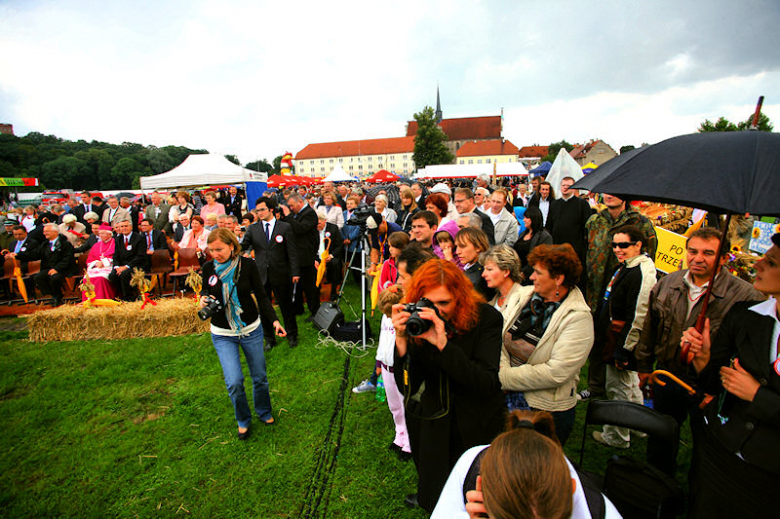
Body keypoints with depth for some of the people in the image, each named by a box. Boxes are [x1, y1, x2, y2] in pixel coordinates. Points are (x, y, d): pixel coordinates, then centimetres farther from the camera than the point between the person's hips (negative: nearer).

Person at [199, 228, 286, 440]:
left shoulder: (247, 265, -12)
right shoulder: (208, 268, -6)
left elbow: (261, 295, -7)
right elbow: (205, 291, 12)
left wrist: (274, 320, -17)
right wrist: (204, 299, -12)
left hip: (251, 330, -1)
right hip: (222, 335, 1)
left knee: (260, 377, 11)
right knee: (234, 381, -7)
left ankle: (264, 412, 40)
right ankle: (243, 420, 22)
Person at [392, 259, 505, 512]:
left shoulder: (487, 318, -21)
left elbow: (488, 385, -28)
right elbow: (408, 387, -15)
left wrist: (443, 344, -39)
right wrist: (401, 340, -31)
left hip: (476, 425, -2)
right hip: (436, 422, 2)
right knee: (433, 495, 22)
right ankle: (428, 500, 52)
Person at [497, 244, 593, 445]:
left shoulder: (578, 318, -16)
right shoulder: (522, 295, -2)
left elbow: (556, 372, -22)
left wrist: (505, 378, -19)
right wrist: (503, 369, -20)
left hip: (547, 410, -4)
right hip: (506, 399, 4)